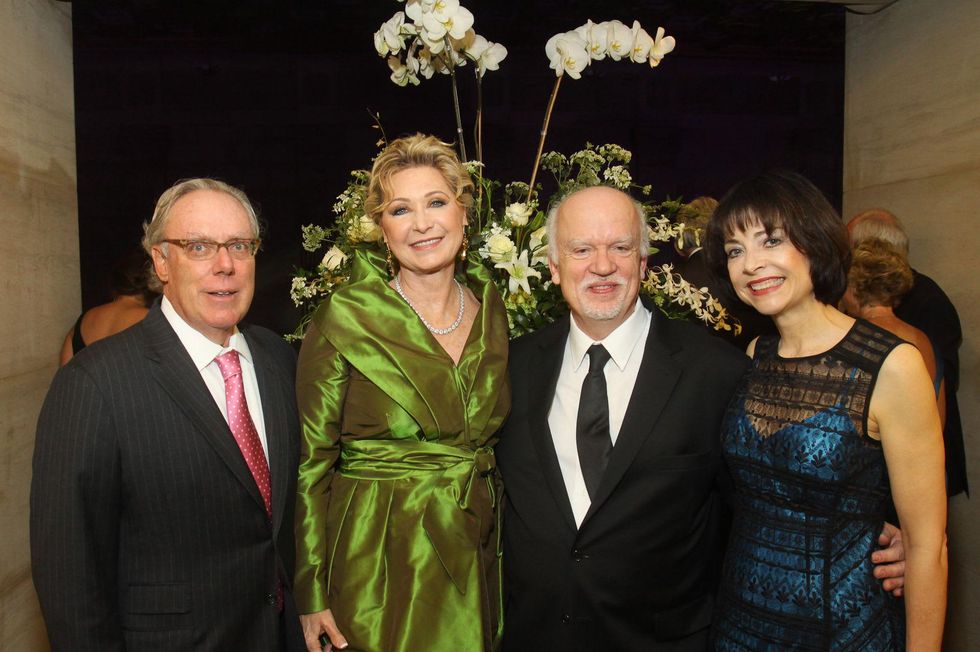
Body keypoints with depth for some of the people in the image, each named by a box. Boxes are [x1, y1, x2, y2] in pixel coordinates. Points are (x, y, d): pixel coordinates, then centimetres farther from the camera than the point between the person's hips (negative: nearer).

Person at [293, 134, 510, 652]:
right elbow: (310, 460, -8)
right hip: (377, 567, -4)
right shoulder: (343, 320, -11)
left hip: (476, 563, 4)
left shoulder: (492, 312, 2)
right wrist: (310, 594, -9)